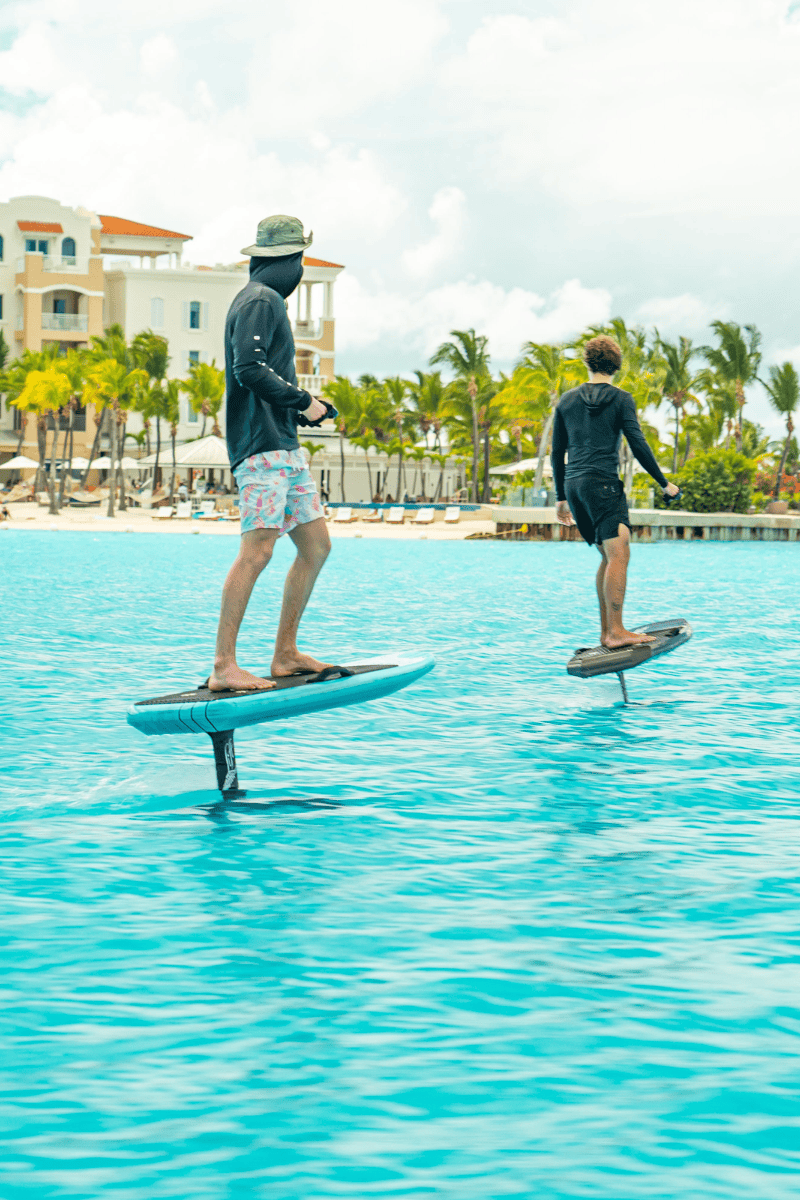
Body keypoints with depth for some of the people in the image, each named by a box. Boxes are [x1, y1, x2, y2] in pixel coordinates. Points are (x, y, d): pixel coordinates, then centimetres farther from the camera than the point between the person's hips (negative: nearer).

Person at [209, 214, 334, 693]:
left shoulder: (269, 301, 23)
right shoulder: (260, 301, -7)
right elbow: (249, 370, -18)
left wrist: (303, 407, 13)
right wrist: (303, 402, -10)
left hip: (285, 446, 10)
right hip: (262, 444, -10)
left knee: (316, 545, 10)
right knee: (258, 549, -16)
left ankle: (286, 654, 15)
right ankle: (224, 666, -18)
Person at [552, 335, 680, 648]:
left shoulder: (567, 400, 16)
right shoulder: (621, 399, 1)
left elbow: (557, 452, 17)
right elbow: (638, 445, -5)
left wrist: (561, 498, 24)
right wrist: (664, 483, 4)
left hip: (574, 484, 7)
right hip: (603, 483, -6)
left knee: (608, 556, 14)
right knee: (619, 553, -14)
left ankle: (606, 631, 11)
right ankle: (616, 631, -25)